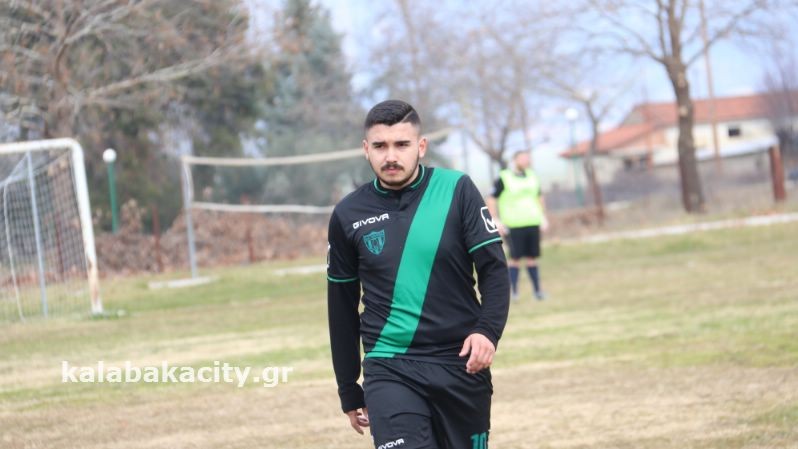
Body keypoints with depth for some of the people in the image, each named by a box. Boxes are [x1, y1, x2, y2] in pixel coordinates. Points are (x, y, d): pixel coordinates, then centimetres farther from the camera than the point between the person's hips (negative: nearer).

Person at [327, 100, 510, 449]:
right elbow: (342, 306, 11)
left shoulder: (457, 191, -1)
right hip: (389, 370, -1)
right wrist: (349, 391, 13)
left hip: (461, 365, 1)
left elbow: (494, 268, -1)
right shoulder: (348, 215, 2)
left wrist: (488, 330, -19)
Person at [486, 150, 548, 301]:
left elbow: (540, 197, 26)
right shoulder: (504, 179, -5)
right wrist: (496, 221, -9)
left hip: (533, 223, 5)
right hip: (514, 226, -5)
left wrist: (543, 217, 18)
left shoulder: (532, 176, 12)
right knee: (515, 258, -6)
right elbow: (491, 200, -3)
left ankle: (537, 290, 10)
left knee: (532, 258, 6)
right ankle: (513, 291, 0)